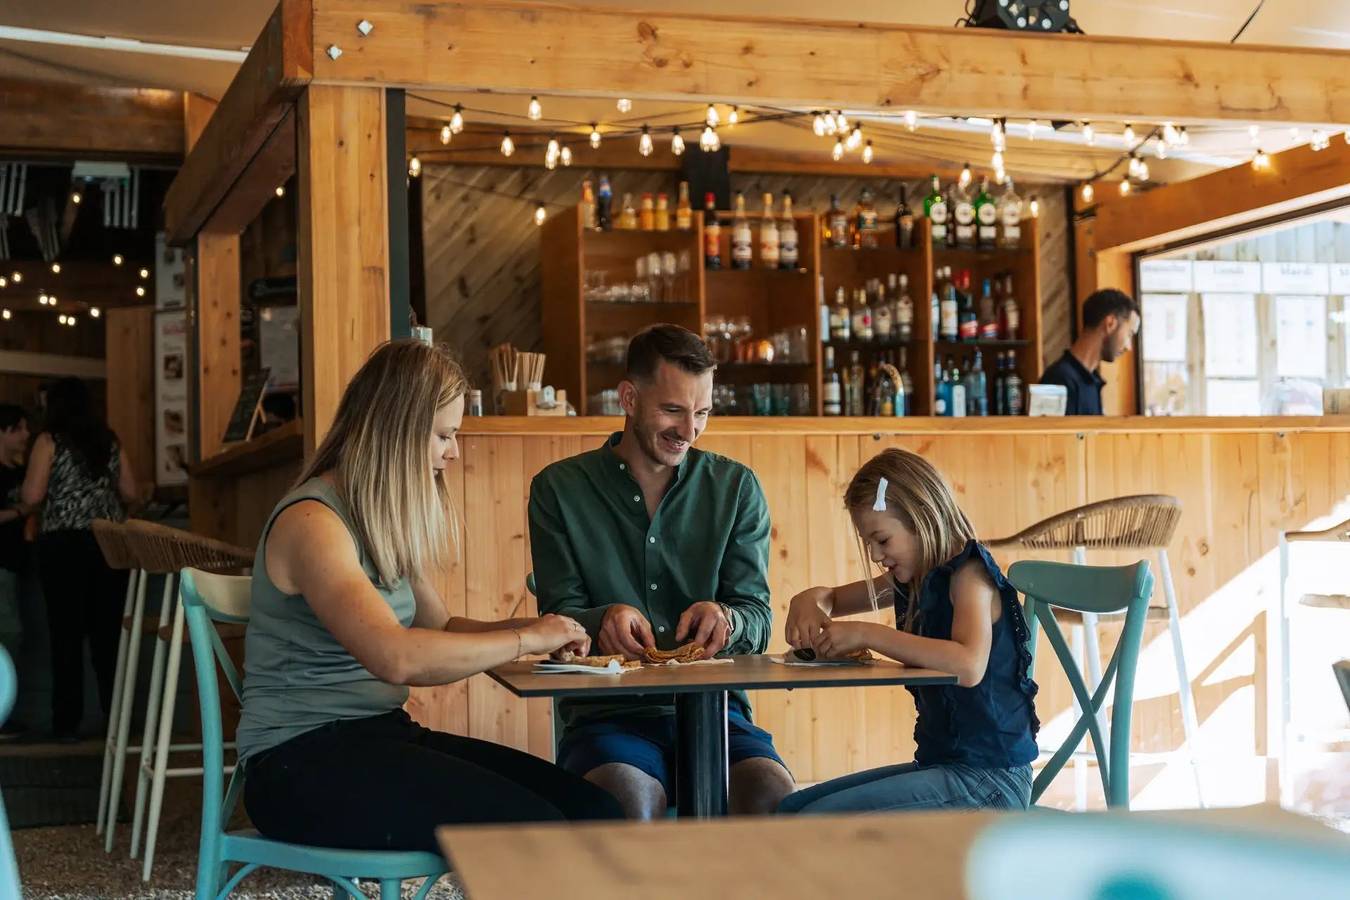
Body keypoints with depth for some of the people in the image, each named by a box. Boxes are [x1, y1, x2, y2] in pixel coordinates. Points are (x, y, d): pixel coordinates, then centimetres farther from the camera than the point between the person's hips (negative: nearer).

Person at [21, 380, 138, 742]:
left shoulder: (50, 441, -1)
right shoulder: (110, 441, 9)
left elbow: (32, 496, -6)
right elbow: (130, 493, 12)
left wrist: (59, 493, 14)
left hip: (64, 543, -3)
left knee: (67, 632, 0)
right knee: (109, 630, 6)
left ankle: (68, 722, -1)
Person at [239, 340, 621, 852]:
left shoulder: (386, 521, 14)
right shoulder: (312, 522, -16)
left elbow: (437, 628, 23)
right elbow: (397, 657, -29)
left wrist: (531, 629, 5)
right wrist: (525, 639, -18)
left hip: (383, 734, 9)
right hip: (300, 760, -9)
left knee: (593, 810, -11)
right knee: (533, 830, -25)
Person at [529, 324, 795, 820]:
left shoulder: (736, 487, 13)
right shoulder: (559, 489, 7)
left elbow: (757, 620, 7)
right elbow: (558, 617, 3)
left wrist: (725, 619, -18)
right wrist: (603, 620, -22)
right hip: (607, 714, -2)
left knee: (773, 795, -30)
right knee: (625, 800, -36)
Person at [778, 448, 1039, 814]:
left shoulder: (969, 573, -14)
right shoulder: (914, 580, 13)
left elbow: (969, 666, -34)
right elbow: (832, 597, 28)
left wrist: (867, 634, -27)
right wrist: (810, 603, 1)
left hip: (988, 778, -9)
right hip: (944, 765, 9)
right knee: (792, 810, 9)